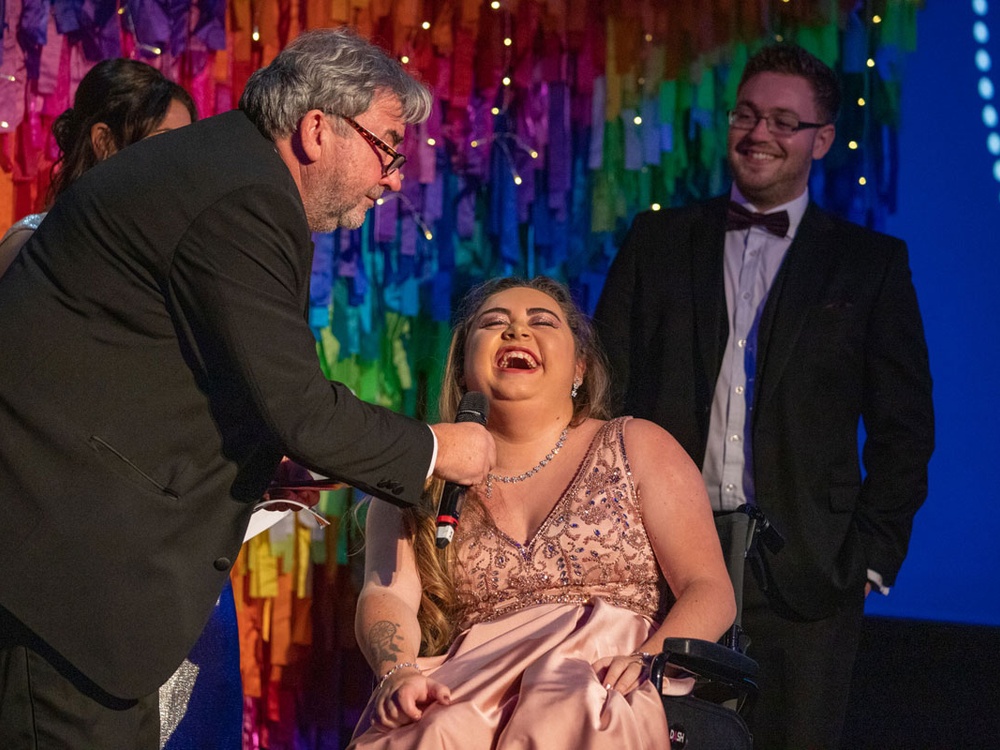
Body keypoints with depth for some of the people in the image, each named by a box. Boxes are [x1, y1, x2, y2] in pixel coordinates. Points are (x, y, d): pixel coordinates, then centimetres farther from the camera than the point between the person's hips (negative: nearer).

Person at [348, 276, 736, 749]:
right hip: (470, 685, 1)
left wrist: (647, 660, -16)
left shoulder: (634, 448, 14)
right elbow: (388, 595, 1)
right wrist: (399, 674, -22)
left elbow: (710, 590, 5)